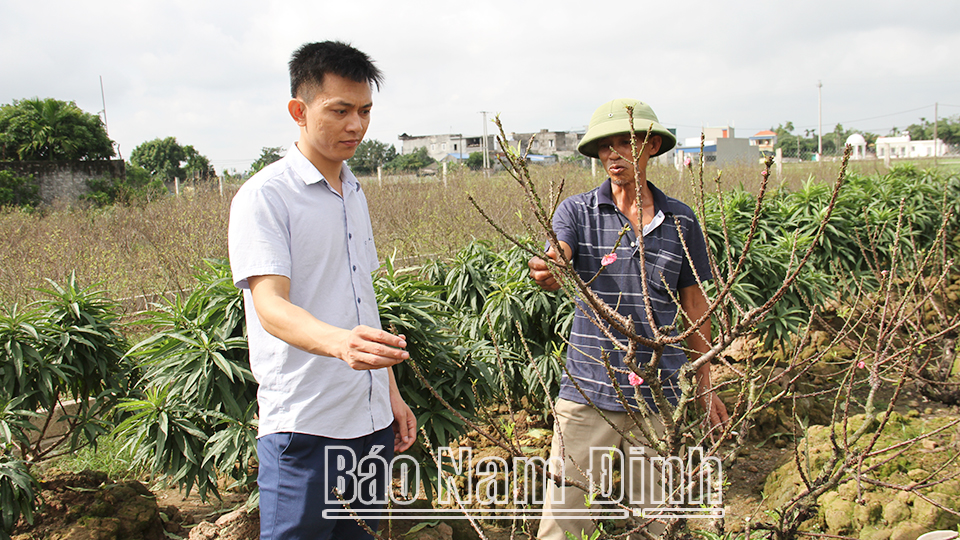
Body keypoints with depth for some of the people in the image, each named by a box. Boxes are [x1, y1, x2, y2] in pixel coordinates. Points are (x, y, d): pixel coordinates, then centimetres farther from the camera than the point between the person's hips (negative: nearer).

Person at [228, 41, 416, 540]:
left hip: (371, 421, 7)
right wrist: (339, 341, -42)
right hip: (304, 424, -7)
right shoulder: (264, 196, -11)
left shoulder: (355, 194, 14)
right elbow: (270, 305, -23)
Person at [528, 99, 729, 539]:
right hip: (587, 392, -2)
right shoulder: (577, 211, 0)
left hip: (658, 397, 2)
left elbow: (693, 303, 13)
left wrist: (705, 386, 16)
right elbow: (555, 267, -18)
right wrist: (545, 273, -43)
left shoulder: (680, 220, 5)